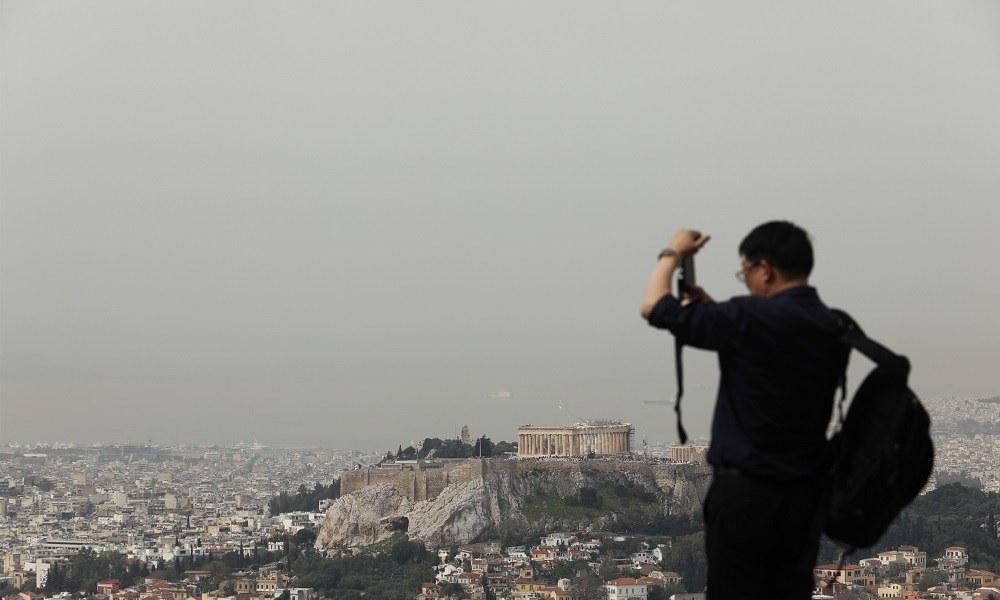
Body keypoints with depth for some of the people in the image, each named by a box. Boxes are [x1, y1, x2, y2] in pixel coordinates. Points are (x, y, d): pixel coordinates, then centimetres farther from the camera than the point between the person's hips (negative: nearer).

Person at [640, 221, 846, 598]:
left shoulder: (753, 318, -17)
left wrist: (673, 253, 7)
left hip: (747, 491, -7)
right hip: (806, 492, 7)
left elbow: (654, 307, -10)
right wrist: (710, 311, 18)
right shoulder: (834, 328, 4)